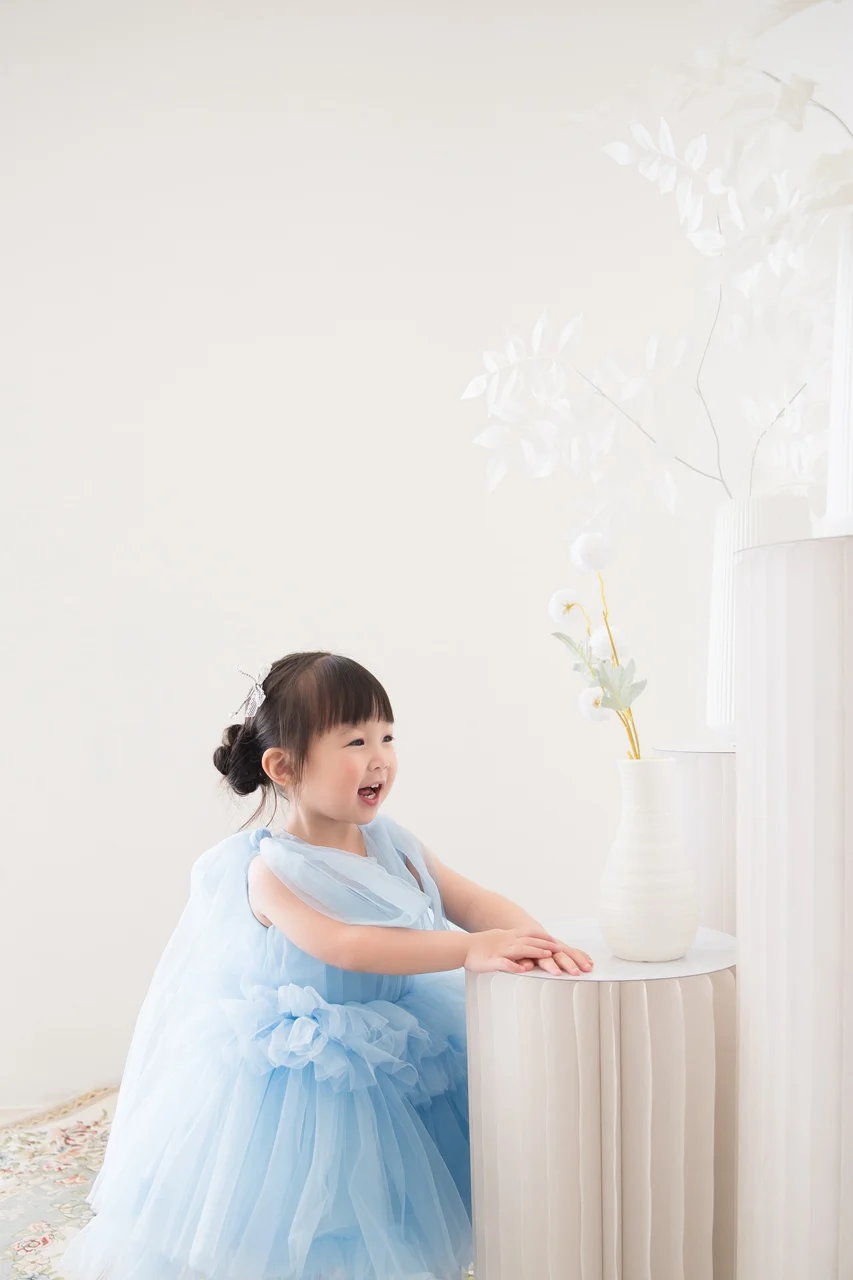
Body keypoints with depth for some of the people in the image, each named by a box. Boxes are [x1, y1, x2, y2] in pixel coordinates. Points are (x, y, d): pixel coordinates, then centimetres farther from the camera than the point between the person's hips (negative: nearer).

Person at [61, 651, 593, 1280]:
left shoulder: (392, 843, -1)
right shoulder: (271, 869, -19)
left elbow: (472, 901, -7)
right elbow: (343, 945, -33)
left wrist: (528, 935, -30)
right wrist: (470, 950, -41)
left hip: (391, 1059, 6)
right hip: (296, 1079, -5)